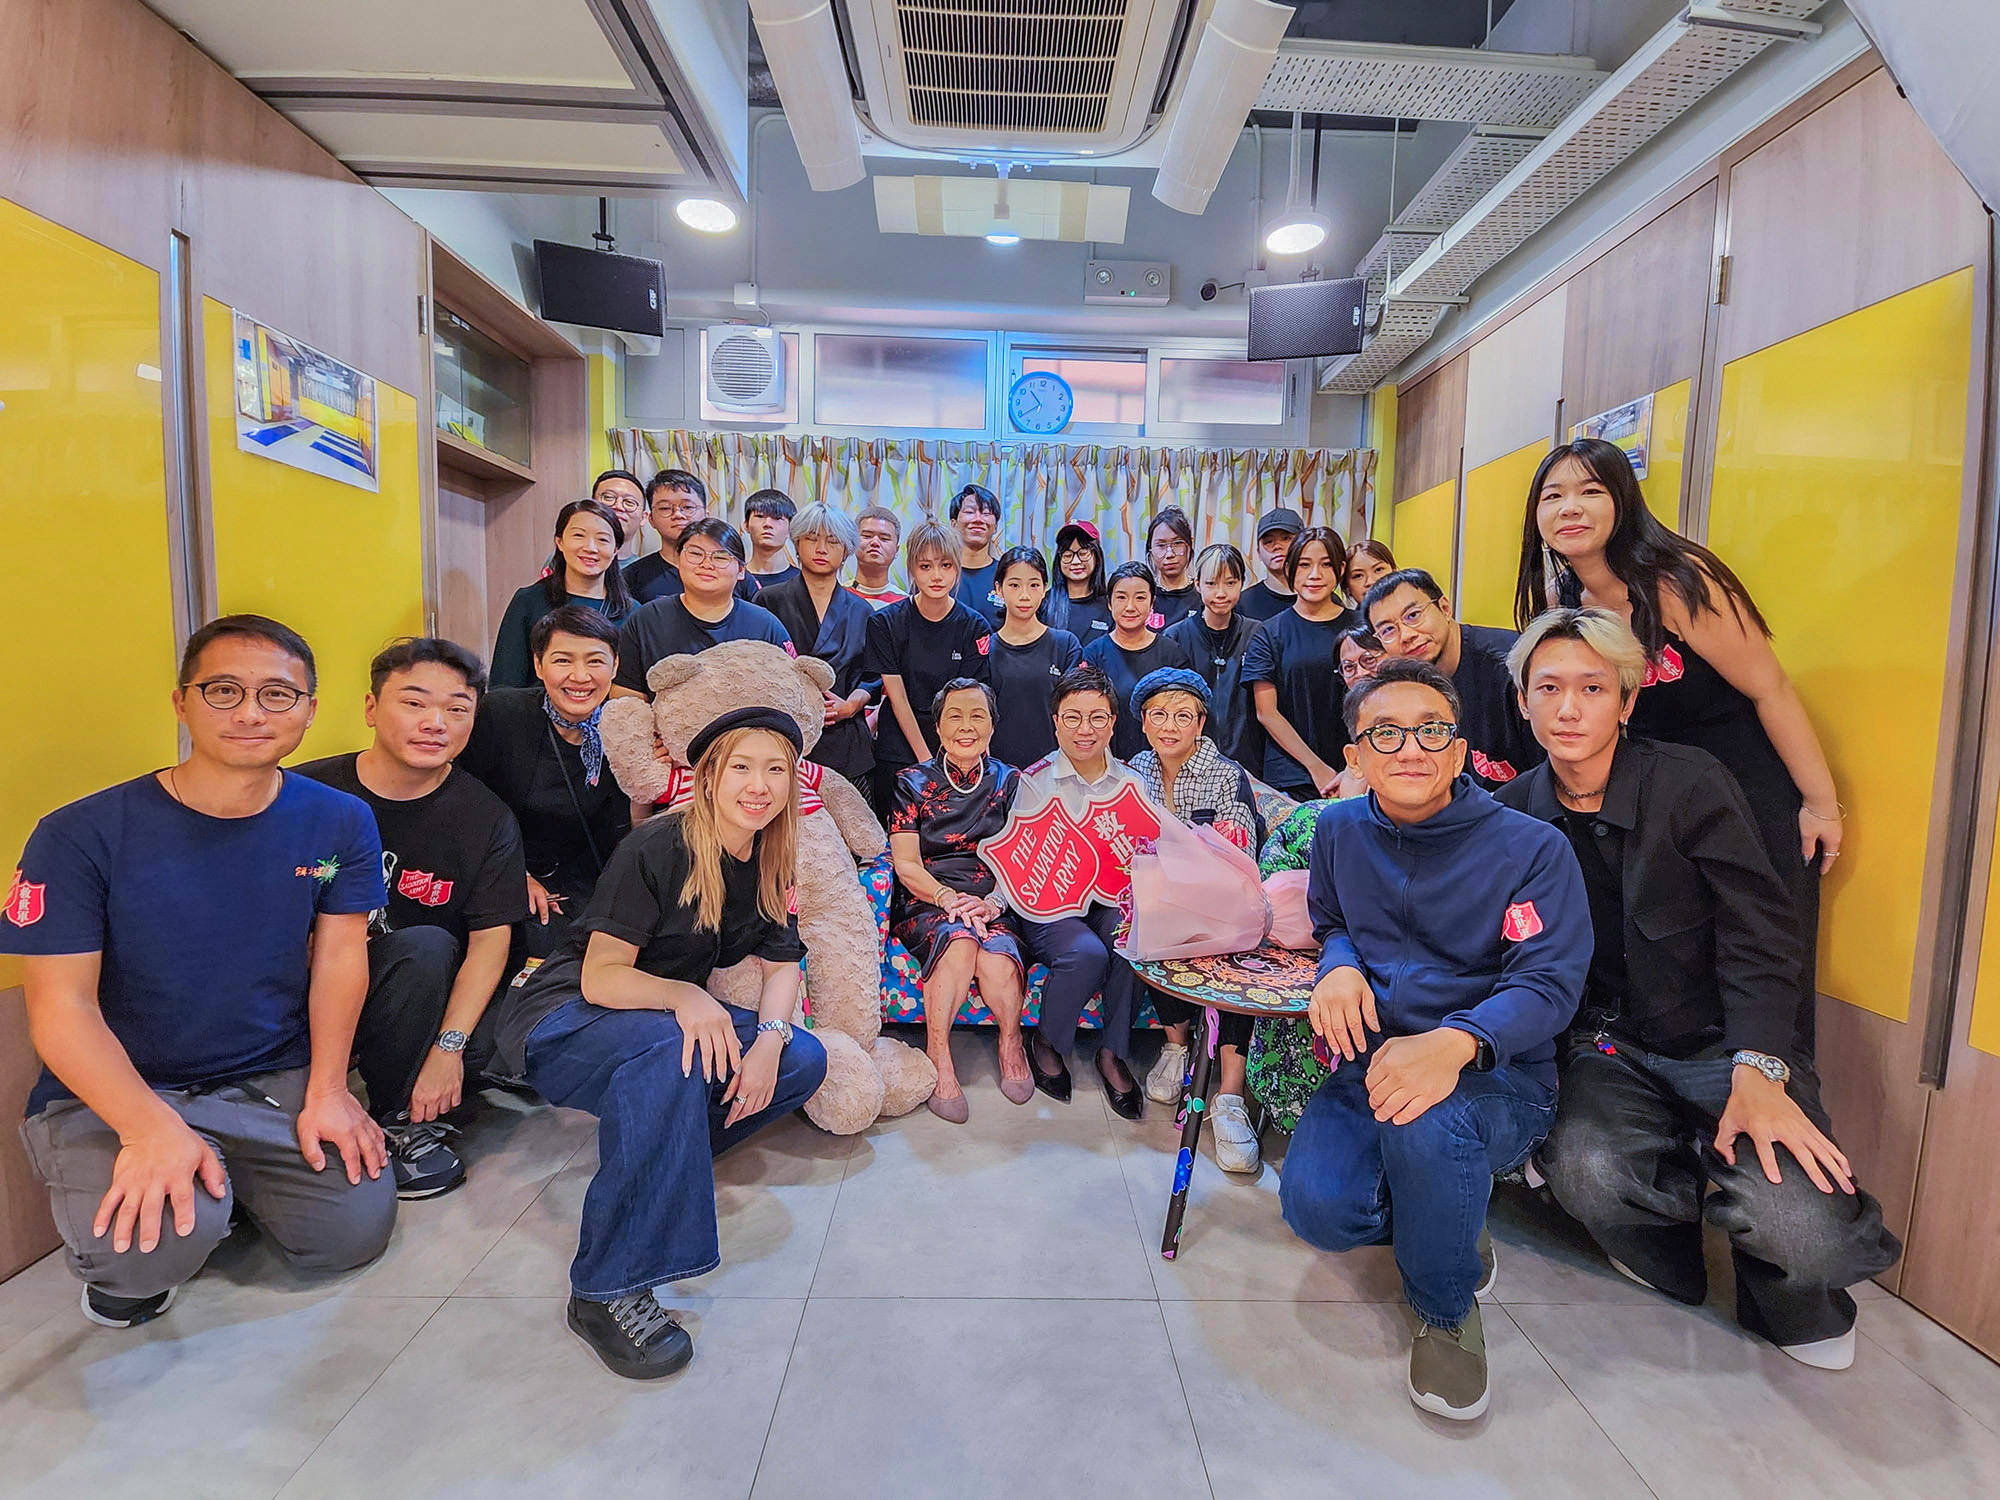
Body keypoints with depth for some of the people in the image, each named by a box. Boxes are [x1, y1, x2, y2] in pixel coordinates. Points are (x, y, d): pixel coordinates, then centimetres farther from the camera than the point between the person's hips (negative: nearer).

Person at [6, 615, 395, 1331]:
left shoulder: (339, 824, -3)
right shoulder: (82, 836, -13)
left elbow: (339, 957, -2)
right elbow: (62, 1007, -14)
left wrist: (327, 1091, -12)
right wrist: (153, 1130, -27)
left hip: (277, 1082, 3)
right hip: (110, 1095, -2)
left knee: (356, 1229, -13)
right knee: (158, 1243, -30)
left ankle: (236, 1181, 20)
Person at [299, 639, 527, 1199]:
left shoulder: (486, 818, -4)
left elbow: (491, 937, -9)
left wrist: (448, 1046, -19)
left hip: (409, 1001, 1)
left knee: (425, 945, -30)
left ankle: (399, 1118, -10)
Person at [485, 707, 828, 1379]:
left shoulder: (766, 868, 0)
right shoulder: (657, 849, -21)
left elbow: (781, 965, 1)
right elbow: (601, 976, -23)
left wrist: (769, 1038, -19)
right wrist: (683, 995, -41)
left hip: (670, 1017, 7)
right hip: (561, 1017, -7)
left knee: (803, 1060, -13)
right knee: (665, 1051, -39)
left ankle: (654, 1161, 0)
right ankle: (609, 1291, -30)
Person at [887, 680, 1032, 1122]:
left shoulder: (1009, 782, 13)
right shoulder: (913, 782, 9)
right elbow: (906, 865, 2)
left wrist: (993, 902, -15)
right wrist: (949, 898, -17)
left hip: (995, 906, 1)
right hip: (927, 903, -1)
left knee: (998, 962, -32)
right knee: (960, 940, -35)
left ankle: (1011, 1042, -3)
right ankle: (938, 1059, -22)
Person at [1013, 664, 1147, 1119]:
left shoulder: (1131, 782, 9)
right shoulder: (1035, 781, 2)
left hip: (1110, 902, 2)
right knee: (1086, 953, -31)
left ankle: (1113, 1053, -8)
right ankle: (1046, 1044, -1)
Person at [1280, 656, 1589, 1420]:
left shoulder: (1532, 847, -8)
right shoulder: (1340, 830, 4)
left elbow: (1548, 984, -15)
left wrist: (1455, 1043, -36)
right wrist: (1340, 966, -8)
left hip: (1500, 1078, -3)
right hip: (1371, 1063, 4)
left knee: (1426, 1121, -39)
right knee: (1318, 1208, -24)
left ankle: (1446, 1308, -4)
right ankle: (1450, 1227, 14)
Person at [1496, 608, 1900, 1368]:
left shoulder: (1689, 781, -8)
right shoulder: (1516, 810, 0)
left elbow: (1758, 935, -11)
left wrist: (1758, 1073, -25)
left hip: (1723, 1040, -1)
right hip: (1609, 1045, 1)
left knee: (1801, 1224, -27)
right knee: (1586, 1166, -31)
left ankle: (1792, 1299, 13)